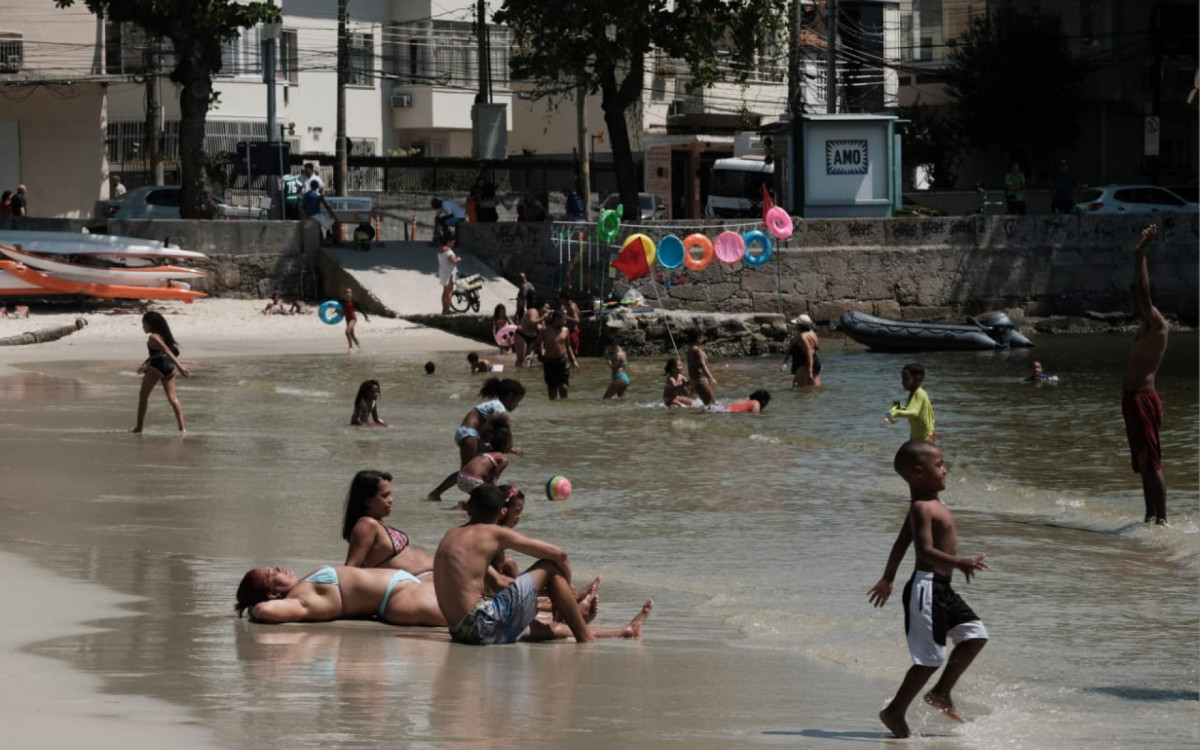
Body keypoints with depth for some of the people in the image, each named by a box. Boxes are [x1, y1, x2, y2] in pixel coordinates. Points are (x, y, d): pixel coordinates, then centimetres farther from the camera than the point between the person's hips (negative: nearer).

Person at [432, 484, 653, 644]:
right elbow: (559, 554, -2)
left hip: (460, 630, 8)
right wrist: (567, 588, 18)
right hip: (484, 625, -8)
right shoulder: (496, 534, -3)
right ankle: (585, 638, 11)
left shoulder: (451, 535, 20)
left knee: (555, 629, 24)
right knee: (550, 567, 4)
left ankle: (625, 631, 38)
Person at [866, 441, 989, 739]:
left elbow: (901, 544, 23)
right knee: (931, 656, -7)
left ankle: (941, 694, 18)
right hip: (926, 588, -10)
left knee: (975, 635, 10)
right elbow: (925, 551, -29)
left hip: (942, 589, 10)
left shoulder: (930, 506, 14)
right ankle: (895, 712, 5)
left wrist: (887, 579, 31)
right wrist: (960, 563, -39)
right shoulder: (923, 509, -17)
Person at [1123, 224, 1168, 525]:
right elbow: (1140, 289, 25)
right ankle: (1151, 516, 15)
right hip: (1134, 398, 10)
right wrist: (1140, 252, 27)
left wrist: (1140, 253, -17)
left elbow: (1143, 289, -19)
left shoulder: (1157, 324, -9)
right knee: (1144, 463, 12)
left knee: (1151, 463, -11)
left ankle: (1161, 519, -13)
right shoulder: (1147, 325, 15)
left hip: (1143, 398, -10)